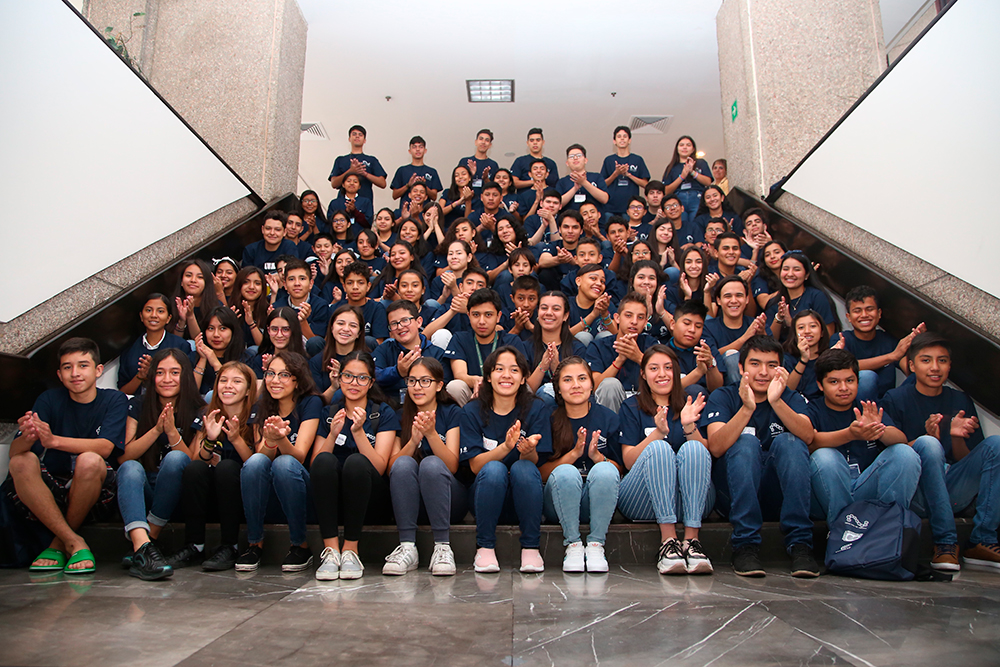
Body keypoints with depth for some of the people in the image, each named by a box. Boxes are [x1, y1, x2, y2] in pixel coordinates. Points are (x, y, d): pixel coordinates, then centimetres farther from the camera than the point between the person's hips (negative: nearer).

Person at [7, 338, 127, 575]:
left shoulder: (114, 400, -2)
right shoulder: (49, 399, 3)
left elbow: (105, 447, -19)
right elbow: (14, 451, -9)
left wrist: (54, 440, -35)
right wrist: (27, 438, -35)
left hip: (95, 491, -2)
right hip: (51, 489, 2)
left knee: (89, 461, -33)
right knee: (21, 462, -26)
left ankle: (59, 543, -10)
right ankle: (75, 543, -24)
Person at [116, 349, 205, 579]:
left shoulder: (198, 412, -2)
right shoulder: (138, 406, 3)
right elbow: (123, 458, -7)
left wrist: (172, 433, -23)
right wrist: (156, 430, -20)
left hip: (176, 494, -1)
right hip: (142, 490, 1)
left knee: (175, 458, -30)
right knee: (131, 469, -30)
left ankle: (149, 538, -25)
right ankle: (143, 545, -51)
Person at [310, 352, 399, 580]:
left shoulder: (385, 414, 1)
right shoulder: (329, 413, 8)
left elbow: (379, 467, -11)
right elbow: (315, 464, -2)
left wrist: (358, 431, -21)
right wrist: (333, 434, -18)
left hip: (371, 500, -2)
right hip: (333, 500, 2)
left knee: (356, 461, -31)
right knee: (325, 460, -27)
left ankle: (350, 550, -23)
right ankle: (331, 550, -27)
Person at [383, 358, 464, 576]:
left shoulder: (452, 413, -1)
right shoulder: (401, 416, 7)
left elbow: (452, 466, -12)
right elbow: (391, 467, -5)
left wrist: (431, 434, -27)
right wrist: (413, 440, -23)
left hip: (449, 500, -2)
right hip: (410, 502, 2)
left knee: (431, 463, -30)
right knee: (404, 463, -27)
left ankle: (443, 547, -26)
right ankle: (407, 547, -26)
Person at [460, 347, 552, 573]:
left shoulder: (536, 408, -4)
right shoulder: (472, 411, -4)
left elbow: (535, 461, -11)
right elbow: (475, 465, -12)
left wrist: (527, 450, -35)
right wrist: (506, 447, -31)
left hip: (524, 496, 0)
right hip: (486, 497, 0)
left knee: (523, 468, -30)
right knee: (494, 469, -31)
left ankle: (530, 547, -17)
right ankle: (485, 547, -15)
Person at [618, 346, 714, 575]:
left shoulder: (689, 405, 15)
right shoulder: (632, 406, 10)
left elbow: (706, 455, 2)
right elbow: (629, 461, -1)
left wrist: (689, 426, -17)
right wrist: (658, 432, -16)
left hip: (690, 500, 1)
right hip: (641, 501, -1)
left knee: (693, 448, -25)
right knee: (659, 447, -28)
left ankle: (691, 540, -34)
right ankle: (668, 541, -37)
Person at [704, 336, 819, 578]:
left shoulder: (791, 398, 7)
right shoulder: (723, 397, 2)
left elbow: (808, 437, -17)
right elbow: (716, 448, -18)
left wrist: (776, 402, -33)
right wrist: (747, 408, -31)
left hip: (775, 495, 1)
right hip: (732, 493, -1)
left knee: (788, 440, -22)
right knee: (746, 441, -26)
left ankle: (800, 545, -25)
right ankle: (745, 546, -28)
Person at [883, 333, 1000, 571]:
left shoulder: (961, 401, 14)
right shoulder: (895, 399, 2)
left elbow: (966, 462, 11)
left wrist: (957, 437, -10)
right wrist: (927, 436, -21)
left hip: (953, 493, 4)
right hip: (914, 494, -4)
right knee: (927, 444, -31)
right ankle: (945, 541, -29)